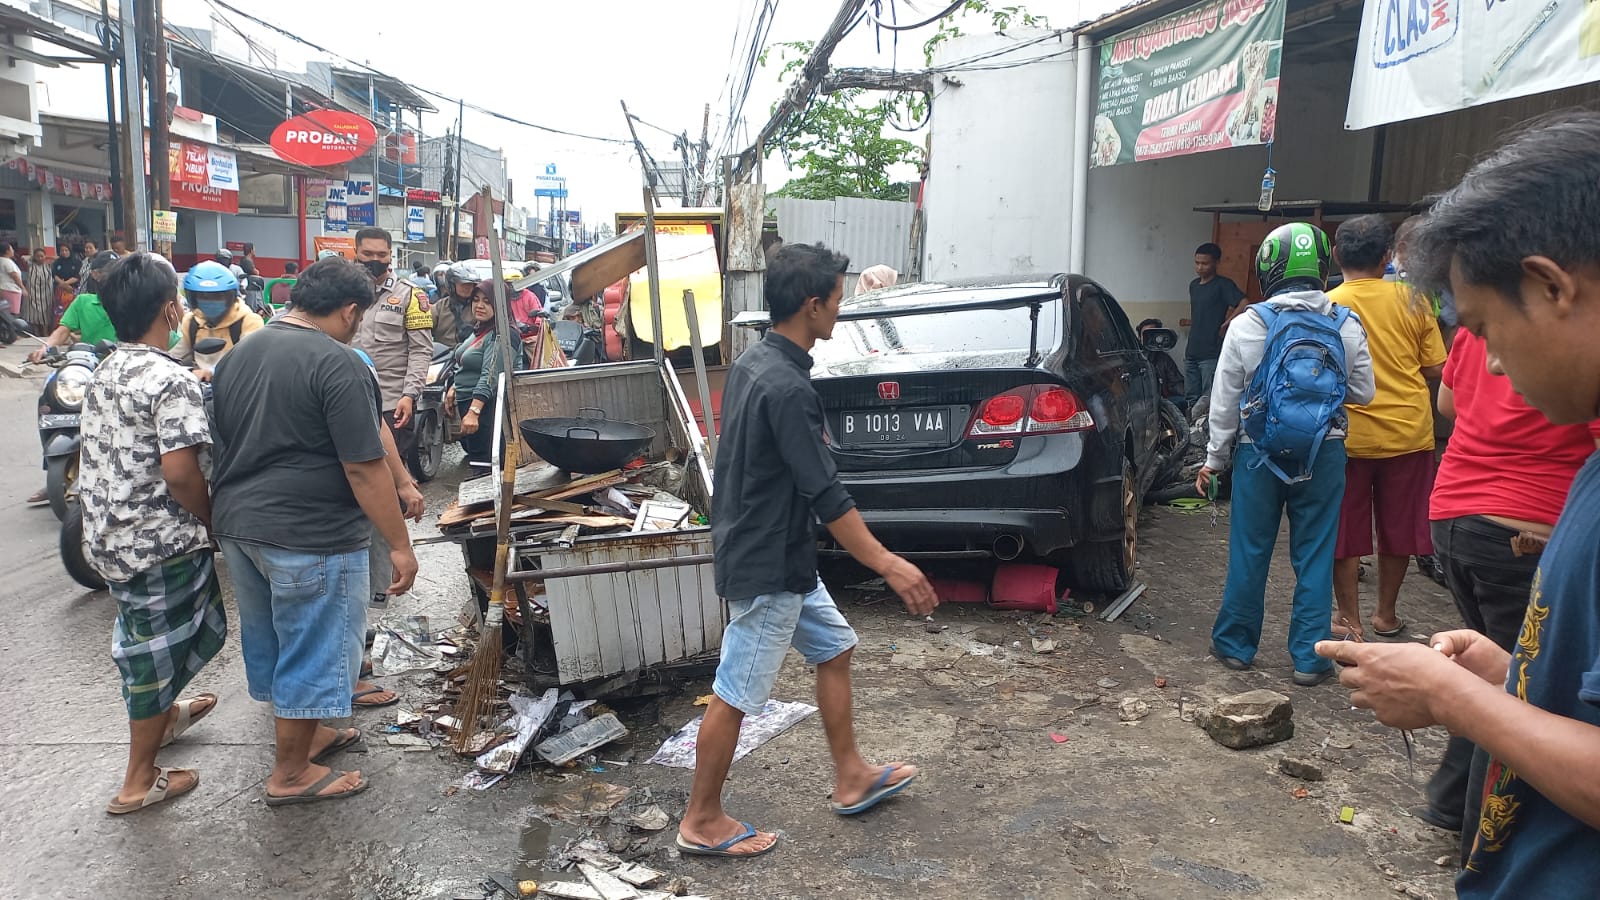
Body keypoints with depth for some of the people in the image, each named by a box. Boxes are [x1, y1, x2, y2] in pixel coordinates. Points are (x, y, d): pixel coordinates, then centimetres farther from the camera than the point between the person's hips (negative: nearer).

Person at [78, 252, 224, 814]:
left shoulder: (106, 372, 7)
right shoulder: (171, 381, -21)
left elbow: (111, 458, 13)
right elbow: (180, 471, -27)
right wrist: (212, 519, -12)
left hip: (109, 534, 9)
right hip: (160, 542, -9)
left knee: (150, 636, 29)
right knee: (159, 647, 6)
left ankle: (158, 714, 51)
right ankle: (139, 782, 18)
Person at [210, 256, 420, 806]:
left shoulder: (237, 355, 10)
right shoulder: (338, 364, -17)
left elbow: (223, 444, 18)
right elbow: (365, 468, -19)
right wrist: (400, 545, -14)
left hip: (237, 526, 9)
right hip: (308, 536, -9)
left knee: (269, 643, 22)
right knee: (311, 652, 6)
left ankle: (303, 733, 40)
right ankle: (291, 774, 18)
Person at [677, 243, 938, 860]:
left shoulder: (753, 362, 4)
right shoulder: (786, 387, -26)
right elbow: (826, 495, -26)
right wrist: (888, 565, -21)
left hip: (783, 555, 10)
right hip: (765, 566, -10)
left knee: (834, 648, 20)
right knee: (735, 695, 4)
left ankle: (851, 778, 34)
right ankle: (702, 823, 20)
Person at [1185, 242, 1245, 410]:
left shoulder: (1223, 284, -9)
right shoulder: (1194, 285, 15)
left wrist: (1226, 324, -14)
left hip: (1212, 354, -7)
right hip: (1191, 353, 7)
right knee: (1191, 400, 13)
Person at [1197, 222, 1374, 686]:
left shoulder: (1247, 326, -9)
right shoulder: (1347, 326, -4)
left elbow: (1224, 401, -5)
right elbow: (1363, 392, 6)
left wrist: (1214, 458, 4)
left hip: (1259, 453, -1)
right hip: (1323, 454, 1)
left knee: (1249, 551, 10)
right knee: (1314, 555, 8)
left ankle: (1236, 643, 22)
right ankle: (1309, 658, 14)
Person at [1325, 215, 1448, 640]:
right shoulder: (1411, 300, -5)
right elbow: (1435, 369, -2)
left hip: (1348, 434, -2)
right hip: (1407, 430, 2)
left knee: (1345, 529, 9)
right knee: (1398, 527, 15)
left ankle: (1349, 618, 15)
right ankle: (1387, 613, 27)